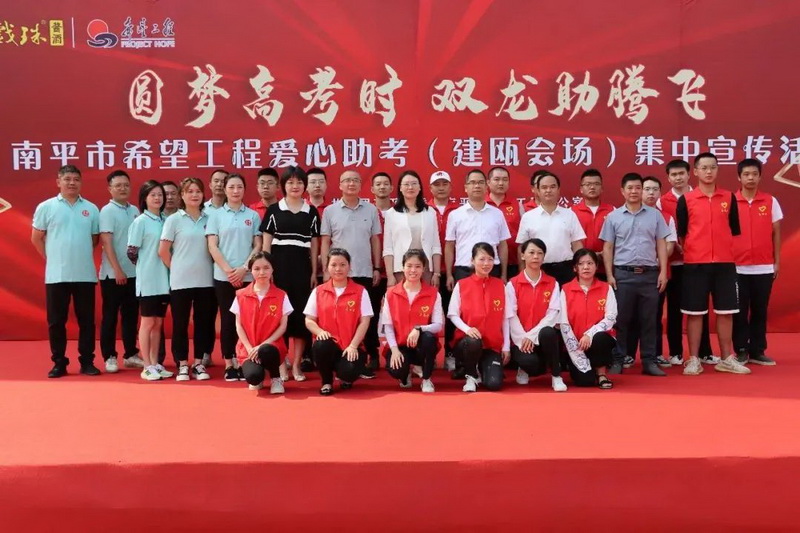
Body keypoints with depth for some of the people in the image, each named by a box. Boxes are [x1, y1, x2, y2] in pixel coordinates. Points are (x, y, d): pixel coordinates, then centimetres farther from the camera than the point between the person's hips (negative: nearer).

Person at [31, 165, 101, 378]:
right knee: (56, 320, 5)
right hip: (56, 275, -1)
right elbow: (36, 238, 5)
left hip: (85, 274, 1)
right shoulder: (46, 207, 1)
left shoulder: (91, 208, 6)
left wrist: (81, 255, 7)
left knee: (86, 320, 6)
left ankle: (87, 362, 15)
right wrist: (51, 258, 3)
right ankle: (59, 363, 15)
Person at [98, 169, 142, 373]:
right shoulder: (107, 211, -6)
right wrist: (117, 270, -16)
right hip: (113, 274, -5)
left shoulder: (135, 210, 10)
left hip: (133, 272, 5)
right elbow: (106, 242, -11)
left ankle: (131, 354, 19)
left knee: (131, 315, 11)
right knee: (110, 316, 3)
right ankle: (109, 357, 10)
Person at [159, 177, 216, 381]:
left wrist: (207, 267, 3)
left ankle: (198, 363, 18)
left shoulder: (209, 218, 5)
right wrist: (177, 268, 1)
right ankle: (182, 365, 14)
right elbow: (163, 251, -2)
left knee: (204, 322, 7)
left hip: (206, 280, 3)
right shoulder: (174, 220, -2)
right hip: (181, 281, -2)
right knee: (180, 323, 4)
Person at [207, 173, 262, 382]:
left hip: (248, 276, 1)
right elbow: (212, 247, -1)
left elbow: (258, 246, 4)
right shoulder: (216, 215, 5)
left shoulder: (253, 215, 7)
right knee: (227, 319, 3)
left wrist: (244, 268, -9)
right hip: (223, 276, -1)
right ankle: (229, 365, 10)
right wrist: (228, 270, -11)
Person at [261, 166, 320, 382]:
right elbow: (266, 243, 3)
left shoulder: (311, 211, 8)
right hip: (279, 265, -1)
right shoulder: (274, 210, 3)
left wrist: (314, 272, 3)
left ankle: (296, 364, 11)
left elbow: (314, 244, 9)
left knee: (301, 312, 2)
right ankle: (280, 364, 8)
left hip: (302, 266, 2)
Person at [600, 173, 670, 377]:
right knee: (621, 319, 3)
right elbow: (608, 248, 5)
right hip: (623, 274, -1)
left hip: (649, 274, 1)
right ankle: (617, 360, 10)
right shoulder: (613, 217, 5)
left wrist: (663, 271, -1)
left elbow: (661, 245, 7)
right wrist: (609, 275, -2)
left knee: (648, 320, 5)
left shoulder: (655, 215, 7)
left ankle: (649, 361, 12)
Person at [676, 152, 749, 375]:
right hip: (695, 264, -2)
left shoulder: (729, 198, 7)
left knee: (725, 311, 7)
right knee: (694, 312, 2)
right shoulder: (686, 200, 0)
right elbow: (680, 233, 2)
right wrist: (686, 252, -1)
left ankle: (727, 359, 18)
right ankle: (693, 359, 10)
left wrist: (731, 253, 8)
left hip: (725, 263, 2)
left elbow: (734, 230, 11)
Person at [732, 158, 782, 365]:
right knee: (739, 311, 3)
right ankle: (741, 351, 12)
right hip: (738, 267, -1)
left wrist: (777, 261, 5)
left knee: (760, 311, 8)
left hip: (764, 267, 2)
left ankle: (758, 351, 16)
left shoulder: (771, 201, 5)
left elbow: (776, 233, 8)